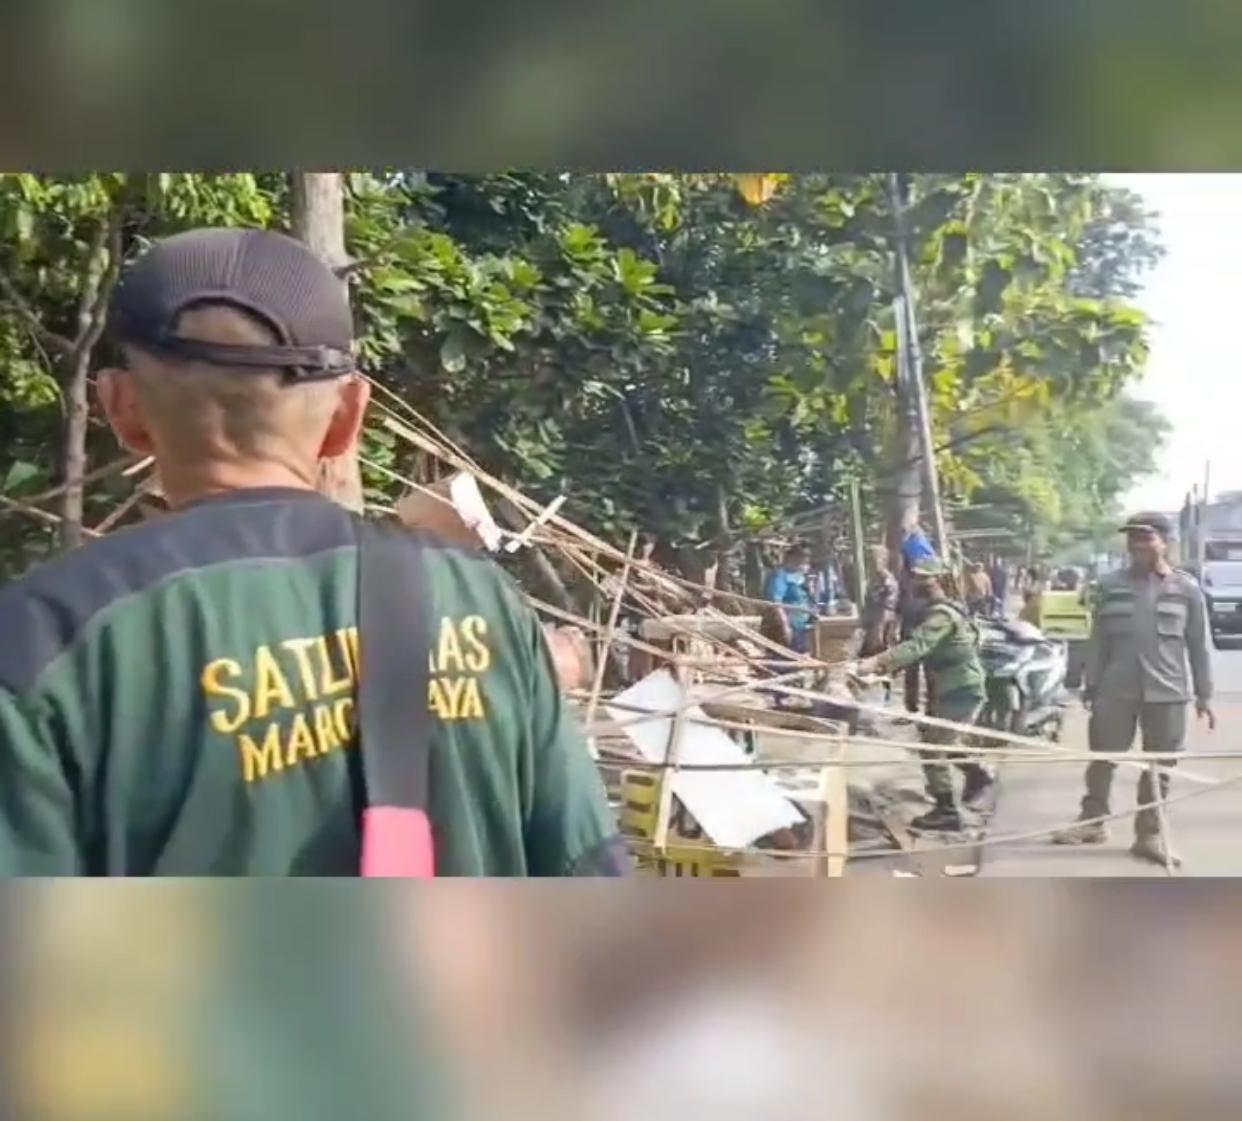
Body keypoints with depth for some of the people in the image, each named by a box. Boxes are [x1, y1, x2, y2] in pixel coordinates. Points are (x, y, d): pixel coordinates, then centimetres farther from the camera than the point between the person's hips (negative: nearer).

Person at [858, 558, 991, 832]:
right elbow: (923, 649, 12)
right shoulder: (936, 611, 12)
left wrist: (878, 661, -46)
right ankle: (977, 774, 43)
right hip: (952, 689, 10)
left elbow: (917, 646, -37)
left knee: (932, 749, -8)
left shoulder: (941, 614, -22)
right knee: (941, 741, 25)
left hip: (961, 691, -10)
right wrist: (888, 667, -3)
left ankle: (946, 812, -1)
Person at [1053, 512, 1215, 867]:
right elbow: (1098, 640, 7)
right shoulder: (1110, 586, 3)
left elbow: (1198, 646, 5)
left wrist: (1203, 695, 4)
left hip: (1167, 692, 0)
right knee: (1103, 758, 7)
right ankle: (1093, 821, 24)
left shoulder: (1186, 588, 2)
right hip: (1116, 690, 1)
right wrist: (1091, 687, 5)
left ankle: (1149, 835, 17)